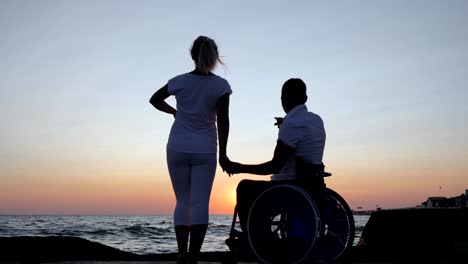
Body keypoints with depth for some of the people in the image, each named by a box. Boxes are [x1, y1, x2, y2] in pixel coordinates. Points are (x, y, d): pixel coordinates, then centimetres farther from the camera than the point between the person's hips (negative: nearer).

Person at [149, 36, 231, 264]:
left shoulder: (180, 81, -1)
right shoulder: (221, 85, -6)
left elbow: (154, 100, 13)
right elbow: (223, 120, -9)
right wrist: (223, 153, -5)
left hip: (177, 148, 2)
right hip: (204, 150, -2)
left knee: (182, 201, 11)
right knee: (200, 203, -2)